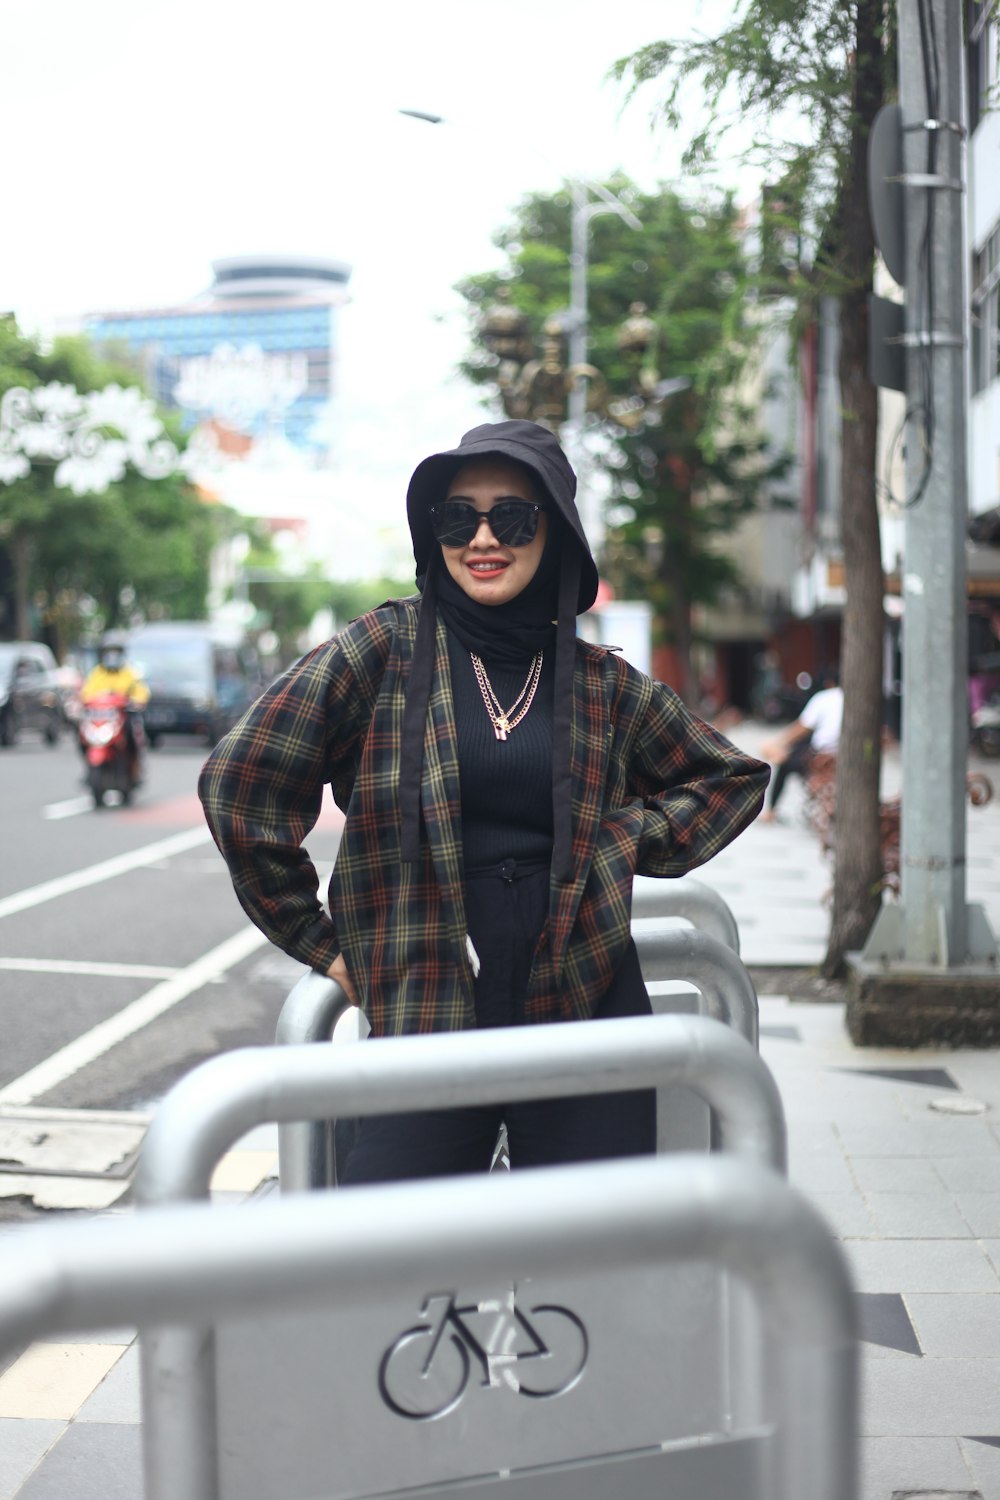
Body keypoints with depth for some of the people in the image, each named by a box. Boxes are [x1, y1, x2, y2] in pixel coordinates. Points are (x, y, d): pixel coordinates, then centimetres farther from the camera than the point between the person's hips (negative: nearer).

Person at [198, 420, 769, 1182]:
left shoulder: (599, 682, 9)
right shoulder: (388, 648, 0)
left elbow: (734, 776, 22)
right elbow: (239, 782, -2)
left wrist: (632, 836, 6)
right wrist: (318, 942, 1)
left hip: (584, 1018, 2)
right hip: (426, 1025, -2)